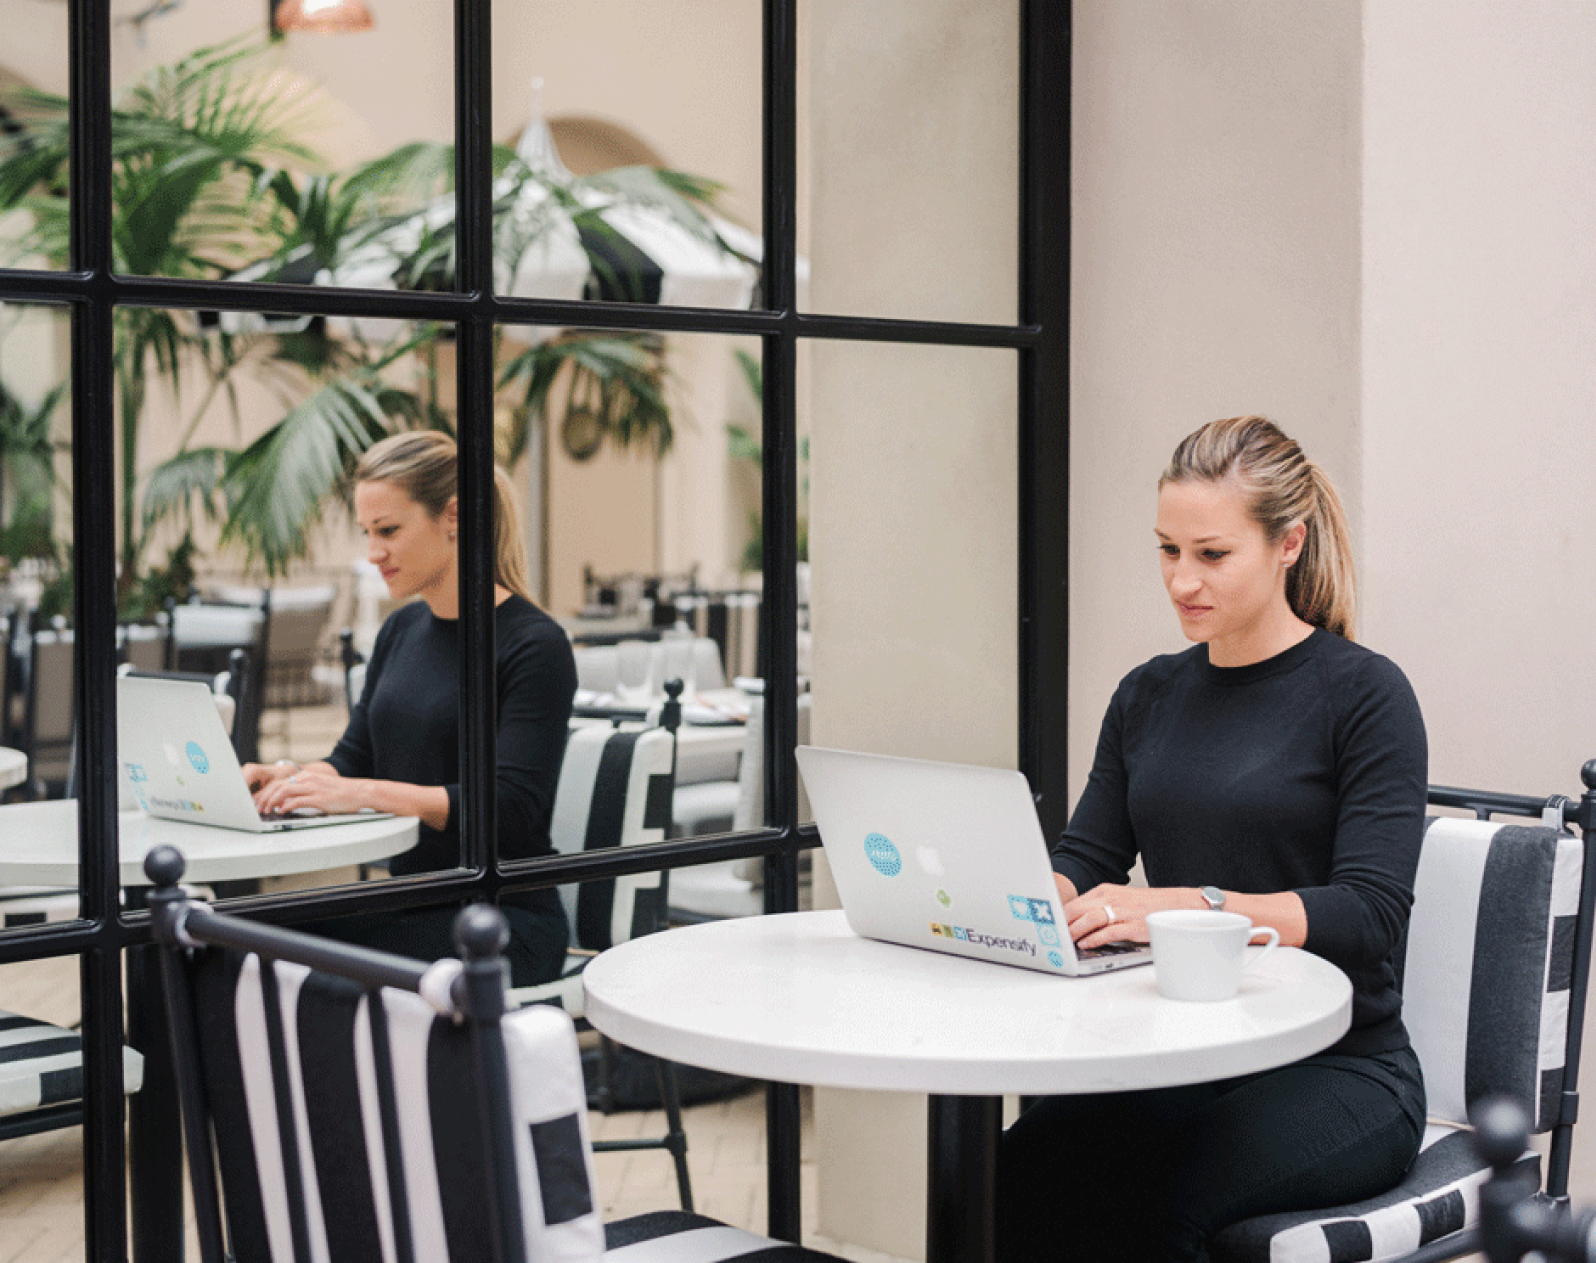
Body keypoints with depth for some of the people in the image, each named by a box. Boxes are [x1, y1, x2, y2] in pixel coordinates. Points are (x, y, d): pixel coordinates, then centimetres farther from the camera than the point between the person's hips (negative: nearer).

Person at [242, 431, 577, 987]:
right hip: (411, 903, 7)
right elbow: (353, 758, 15)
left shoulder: (535, 645, -11)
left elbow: (515, 810, -20)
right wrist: (290, 776, -9)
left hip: (507, 921, -7)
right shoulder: (401, 631, 13)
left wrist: (367, 793, -29)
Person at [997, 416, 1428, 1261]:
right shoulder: (1147, 696, 13)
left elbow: (1371, 912, -16)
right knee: (1012, 1176, -24)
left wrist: (1189, 906, -29)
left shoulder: (1363, 694, -5)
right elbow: (1084, 861, 11)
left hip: (1337, 1072, -4)